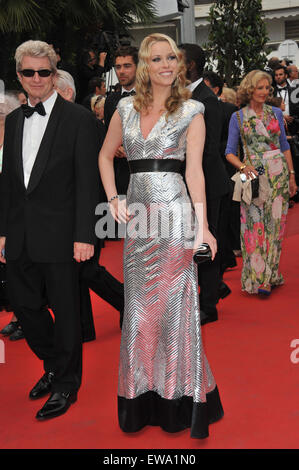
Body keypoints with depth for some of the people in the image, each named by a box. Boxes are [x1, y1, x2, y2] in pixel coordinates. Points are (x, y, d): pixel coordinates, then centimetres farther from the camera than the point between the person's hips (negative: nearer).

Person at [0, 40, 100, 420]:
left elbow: (87, 182, -9)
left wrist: (84, 235, -14)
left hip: (59, 234, -5)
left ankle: (66, 384, 25)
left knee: (65, 310, 6)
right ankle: (53, 366, 36)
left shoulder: (78, 118, -5)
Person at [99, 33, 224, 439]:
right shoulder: (126, 109, 11)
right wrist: (113, 198, 7)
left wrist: (202, 224, -16)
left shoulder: (192, 110, 0)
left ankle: (180, 401, 12)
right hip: (137, 214, 4)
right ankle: (143, 402, 23)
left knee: (174, 304, -2)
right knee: (139, 305, 9)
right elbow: (105, 154, 21)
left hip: (174, 211, -4)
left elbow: (195, 168, -8)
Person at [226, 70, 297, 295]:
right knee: (255, 226, -5)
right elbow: (230, 152, 2)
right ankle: (257, 278, 1)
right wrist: (243, 166, -17)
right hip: (253, 175, -2)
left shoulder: (276, 113, 10)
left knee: (275, 224, 3)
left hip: (278, 173, 2)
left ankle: (270, 274, 13)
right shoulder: (238, 117, 3)